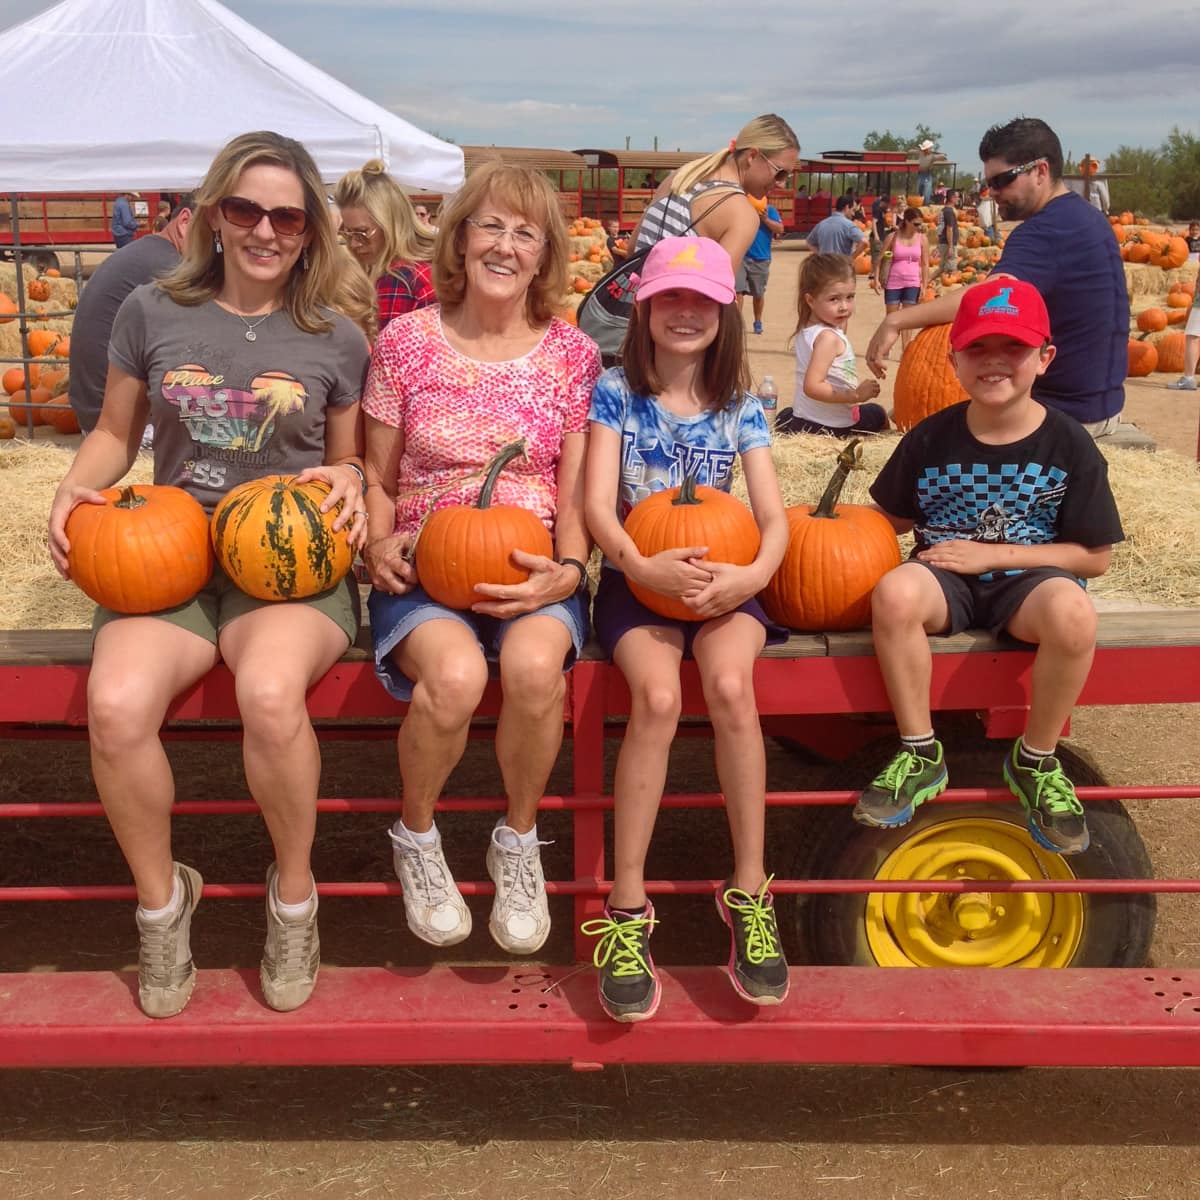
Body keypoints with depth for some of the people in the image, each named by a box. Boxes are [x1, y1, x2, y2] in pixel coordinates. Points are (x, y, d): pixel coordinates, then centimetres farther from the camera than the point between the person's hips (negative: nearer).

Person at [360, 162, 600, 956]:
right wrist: (379, 542, -10)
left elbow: (577, 493, 6)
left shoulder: (573, 355, 5)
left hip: (533, 571, 1)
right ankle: (416, 836, 0)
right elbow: (377, 477, 10)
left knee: (534, 661, -35)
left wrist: (566, 572, -14)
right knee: (456, 672, -34)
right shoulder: (406, 343, 3)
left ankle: (519, 840, -4)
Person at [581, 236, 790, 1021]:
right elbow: (598, 503, -6)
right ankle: (627, 907, -22)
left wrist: (756, 574, -22)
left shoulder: (741, 407, 9)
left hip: (721, 581, 1)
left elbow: (774, 516, 1)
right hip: (638, 578, -1)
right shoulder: (616, 392, 4)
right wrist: (642, 566, -26)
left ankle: (750, 891, -20)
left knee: (730, 683, -32)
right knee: (658, 695, -32)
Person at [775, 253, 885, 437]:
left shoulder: (805, 331, 2)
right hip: (831, 426, -7)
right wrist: (856, 395, -29)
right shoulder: (828, 337, -25)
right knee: (877, 414, 24)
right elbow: (812, 387, -32)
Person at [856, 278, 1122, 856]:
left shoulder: (1068, 446, -5)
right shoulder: (930, 439, -1)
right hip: (946, 578, 1)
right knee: (894, 593, -34)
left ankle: (1035, 761, -9)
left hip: (1027, 577, -1)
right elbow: (893, 520, 11)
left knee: (1073, 613, -37)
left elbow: (1095, 557, -4)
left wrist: (991, 554, -12)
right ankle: (920, 754, -14)